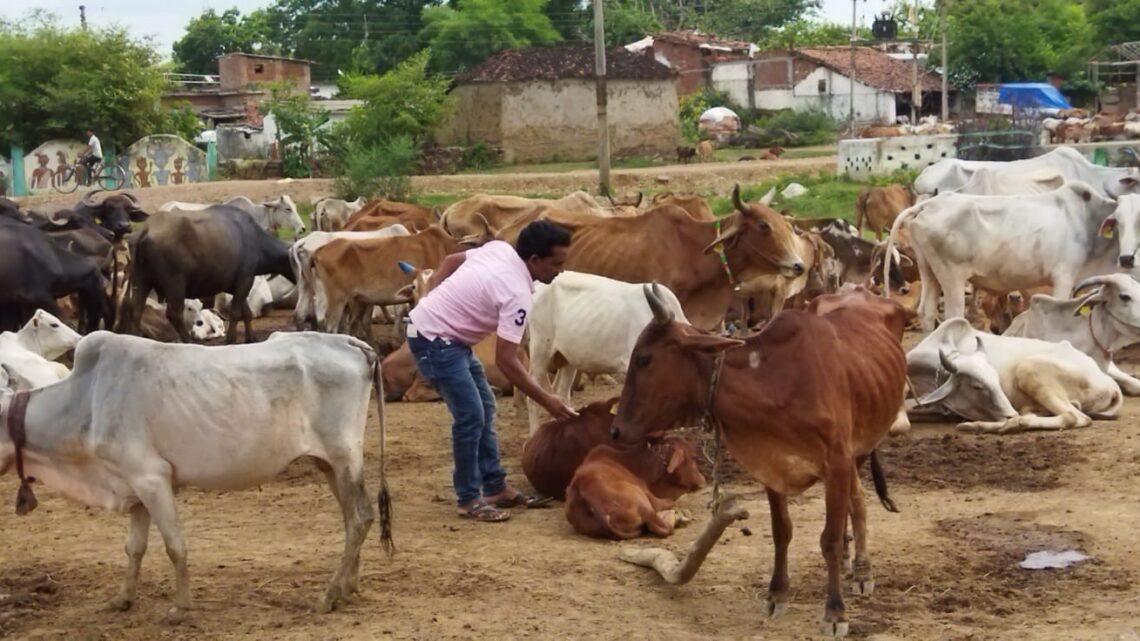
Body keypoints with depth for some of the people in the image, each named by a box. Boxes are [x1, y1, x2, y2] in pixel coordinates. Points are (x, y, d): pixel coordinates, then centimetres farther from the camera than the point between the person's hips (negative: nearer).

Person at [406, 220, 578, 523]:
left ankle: (496, 488, 20)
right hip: (434, 339, -10)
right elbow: (506, 360, -25)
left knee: (483, 407, 14)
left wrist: (433, 302, 22)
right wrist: (546, 401, -19)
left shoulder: (499, 248, -1)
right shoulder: (517, 293, -25)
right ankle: (469, 499, 0)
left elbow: (451, 261, 15)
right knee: (471, 416, -11)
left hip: (437, 329, 10)